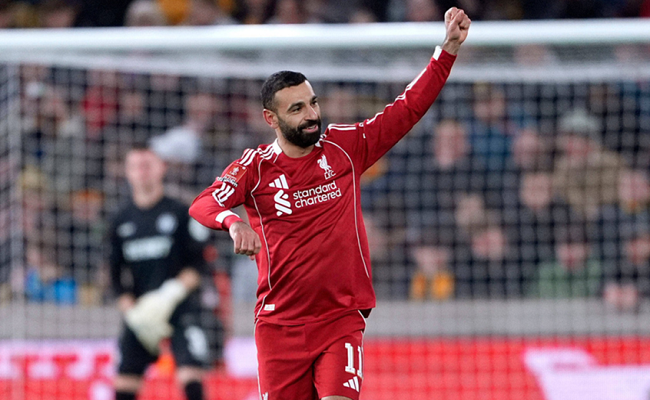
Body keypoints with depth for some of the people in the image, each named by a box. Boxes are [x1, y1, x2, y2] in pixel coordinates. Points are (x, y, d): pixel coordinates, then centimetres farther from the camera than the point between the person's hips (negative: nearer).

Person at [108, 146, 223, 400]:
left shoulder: (180, 213, -1)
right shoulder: (121, 221, 10)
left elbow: (199, 264, -4)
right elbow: (116, 274, 12)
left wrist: (173, 292, -18)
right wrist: (131, 310, -3)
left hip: (181, 305, -4)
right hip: (140, 311, 4)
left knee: (190, 376, -16)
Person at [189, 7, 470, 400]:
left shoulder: (345, 147, 4)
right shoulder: (255, 166, -1)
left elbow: (408, 107, 4)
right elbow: (203, 204, -14)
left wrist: (449, 48, -4)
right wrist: (234, 223, -36)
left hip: (342, 319, 0)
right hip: (279, 324, 0)